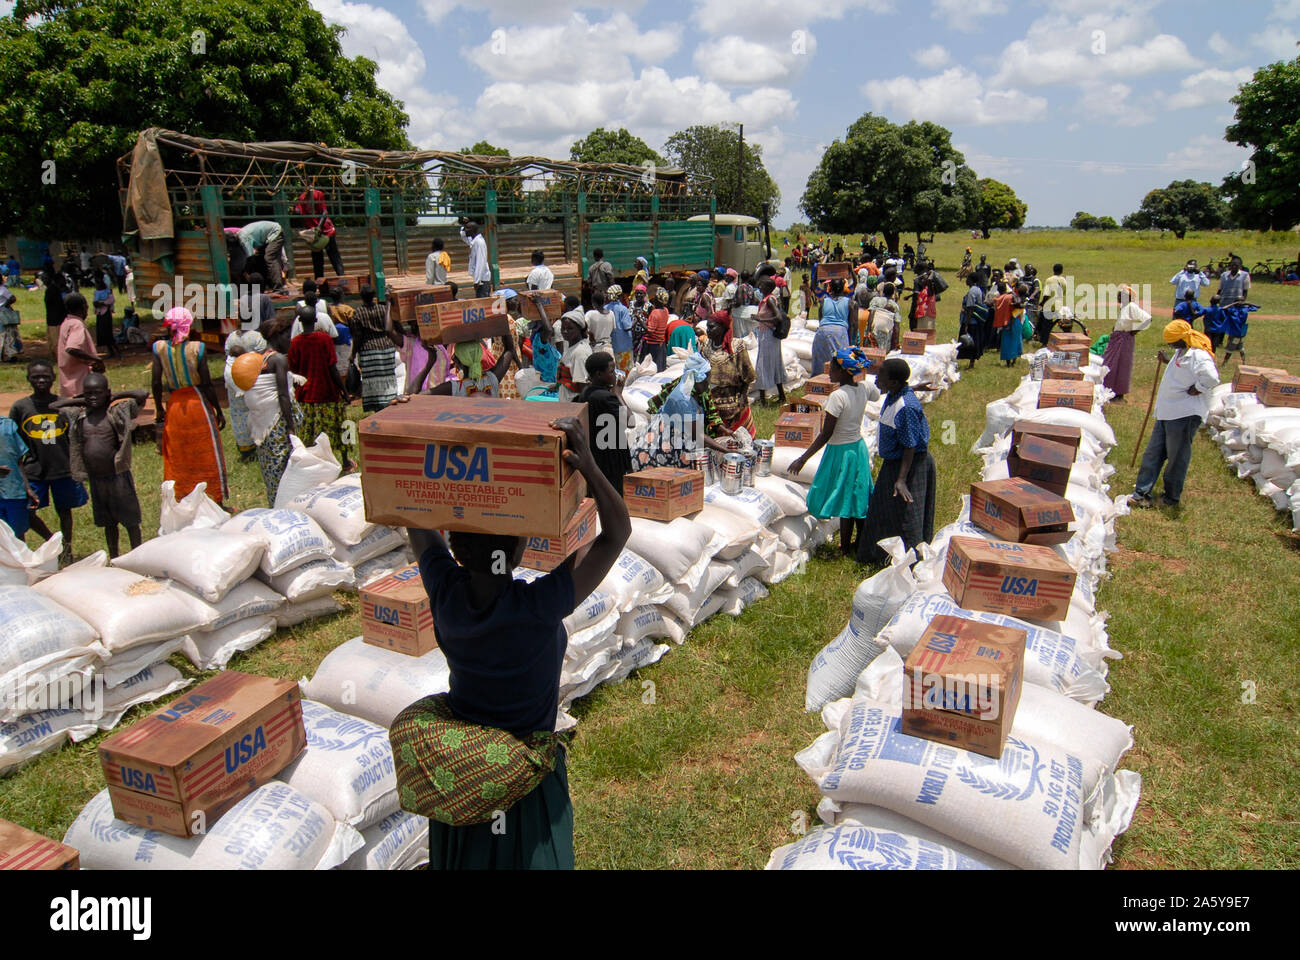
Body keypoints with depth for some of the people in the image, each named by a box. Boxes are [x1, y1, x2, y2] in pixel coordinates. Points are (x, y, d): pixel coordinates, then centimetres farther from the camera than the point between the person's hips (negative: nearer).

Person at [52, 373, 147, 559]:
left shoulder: (118, 409, -10)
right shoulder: (79, 414, 4)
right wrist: (79, 400, 7)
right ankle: (114, 560, 27)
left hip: (118, 476, -5)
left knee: (130, 520, 4)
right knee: (108, 522, 16)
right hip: (95, 478, 5)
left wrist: (115, 396, -6)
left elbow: (142, 394, -18)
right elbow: (55, 404, 16)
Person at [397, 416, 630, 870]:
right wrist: (588, 466, -41)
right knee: (527, 855, 20)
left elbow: (418, 525, -4)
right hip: (521, 764, -4)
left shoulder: (444, 591, -23)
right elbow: (618, 532, -31)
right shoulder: (539, 606, -35)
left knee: (460, 853, 28)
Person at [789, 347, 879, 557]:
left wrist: (802, 459, -19)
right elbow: (877, 395, 21)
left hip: (841, 452, -8)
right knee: (858, 496, 19)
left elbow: (825, 435, -24)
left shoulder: (837, 396, -25)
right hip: (859, 447, 8)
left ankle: (845, 549, 19)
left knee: (845, 499, 5)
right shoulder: (865, 388, -5)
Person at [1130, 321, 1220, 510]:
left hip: (1185, 415, -10)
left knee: (1177, 459, 3)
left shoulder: (1199, 355, -19)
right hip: (1167, 412, 10)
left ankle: (1171, 498, 16)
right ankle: (1142, 493, 17)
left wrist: (1193, 391, -21)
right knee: (1153, 453, 11)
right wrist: (1166, 360, 19)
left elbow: (1211, 379, -33)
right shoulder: (1182, 352, 13)